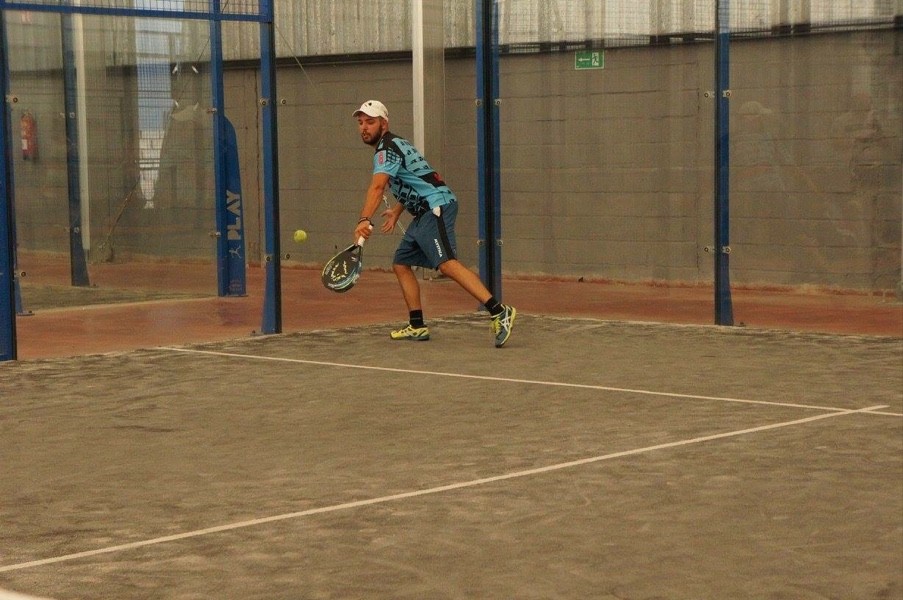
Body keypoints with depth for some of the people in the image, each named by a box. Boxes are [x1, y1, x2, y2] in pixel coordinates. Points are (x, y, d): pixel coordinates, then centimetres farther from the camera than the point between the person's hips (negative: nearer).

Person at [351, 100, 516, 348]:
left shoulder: (387, 148, -11)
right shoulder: (394, 145, 21)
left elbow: (378, 185, -29)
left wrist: (365, 220, -41)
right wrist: (396, 211, 32)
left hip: (437, 206, -11)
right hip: (423, 214, 11)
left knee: (446, 264, -25)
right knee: (401, 264, 11)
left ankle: (499, 312, -35)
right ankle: (417, 326, 12)